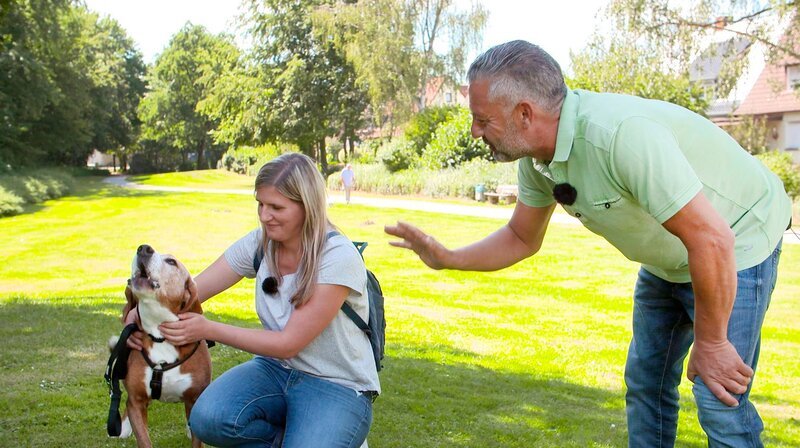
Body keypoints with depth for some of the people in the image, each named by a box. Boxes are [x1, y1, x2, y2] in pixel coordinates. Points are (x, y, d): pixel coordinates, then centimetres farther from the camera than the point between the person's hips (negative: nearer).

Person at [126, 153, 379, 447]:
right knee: (207, 419, -23)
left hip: (339, 386, -5)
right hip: (277, 368, 5)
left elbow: (289, 343, -21)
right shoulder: (260, 243, -4)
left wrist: (209, 329, -23)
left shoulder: (338, 257, -21)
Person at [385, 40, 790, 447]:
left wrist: (710, 343, -23)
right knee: (646, 380, 14)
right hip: (667, 257, 8)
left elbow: (712, 240, -35)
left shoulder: (620, 134, -38)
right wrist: (447, 259, -9)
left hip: (737, 242, -8)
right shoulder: (537, 156, -10)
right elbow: (522, 239, 6)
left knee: (719, 399, -10)